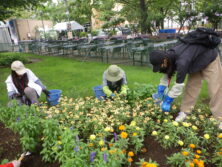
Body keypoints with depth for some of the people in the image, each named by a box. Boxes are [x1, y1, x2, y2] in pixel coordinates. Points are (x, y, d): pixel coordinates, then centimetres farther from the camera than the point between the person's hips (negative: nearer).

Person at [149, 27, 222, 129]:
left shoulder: (182, 61, -43)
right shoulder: (170, 55, -17)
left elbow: (179, 84, -36)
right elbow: (167, 74, -3)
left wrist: (168, 101, -25)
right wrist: (160, 93, -3)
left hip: (209, 58, -7)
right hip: (196, 60, 7)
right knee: (191, 86, 3)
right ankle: (184, 112, 10)